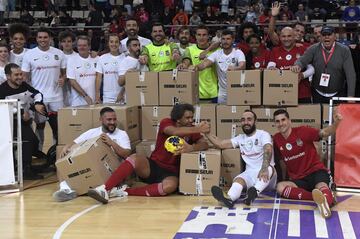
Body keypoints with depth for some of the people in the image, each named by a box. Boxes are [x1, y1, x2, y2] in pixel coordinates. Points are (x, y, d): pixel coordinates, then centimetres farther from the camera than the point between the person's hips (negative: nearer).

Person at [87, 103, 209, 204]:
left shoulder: (191, 130, 5)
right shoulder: (166, 123, -4)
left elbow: (204, 144, -9)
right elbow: (174, 132, -26)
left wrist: (191, 147, -30)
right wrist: (196, 129, -37)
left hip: (171, 173, 1)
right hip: (153, 166, -1)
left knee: (171, 186, -36)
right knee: (135, 158, -33)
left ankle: (125, 192, -32)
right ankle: (104, 189, -39)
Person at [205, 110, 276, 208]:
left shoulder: (263, 134, -2)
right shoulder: (240, 138, 17)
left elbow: (268, 150, -22)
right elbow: (220, 144, 13)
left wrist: (264, 169, -41)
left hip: (267, 173, -3)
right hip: (250, 173, 3)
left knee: (268, 168, -38)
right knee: (238, 180, -29)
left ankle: (255, 192, -64)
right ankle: (229, 199, -61)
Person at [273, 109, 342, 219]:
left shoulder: (302, 131, -6)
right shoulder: (276, 139, 6)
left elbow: (324, 133, -14)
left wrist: (336, 123, -34)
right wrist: (284, 178, 28)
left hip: (316, 171, -4)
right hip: (298, 179, 4)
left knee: (321, 187, -37)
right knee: (280, 187, -27)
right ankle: (323, 197, -41)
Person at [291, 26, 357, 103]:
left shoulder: (344, 50, -5)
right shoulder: (313, 49, -1)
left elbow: (350, 74, -10)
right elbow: (302, 60, -13)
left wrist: (350, 95, -19)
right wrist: (297, 65, -40)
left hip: (338, 95, -1)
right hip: (318, 95, 1)